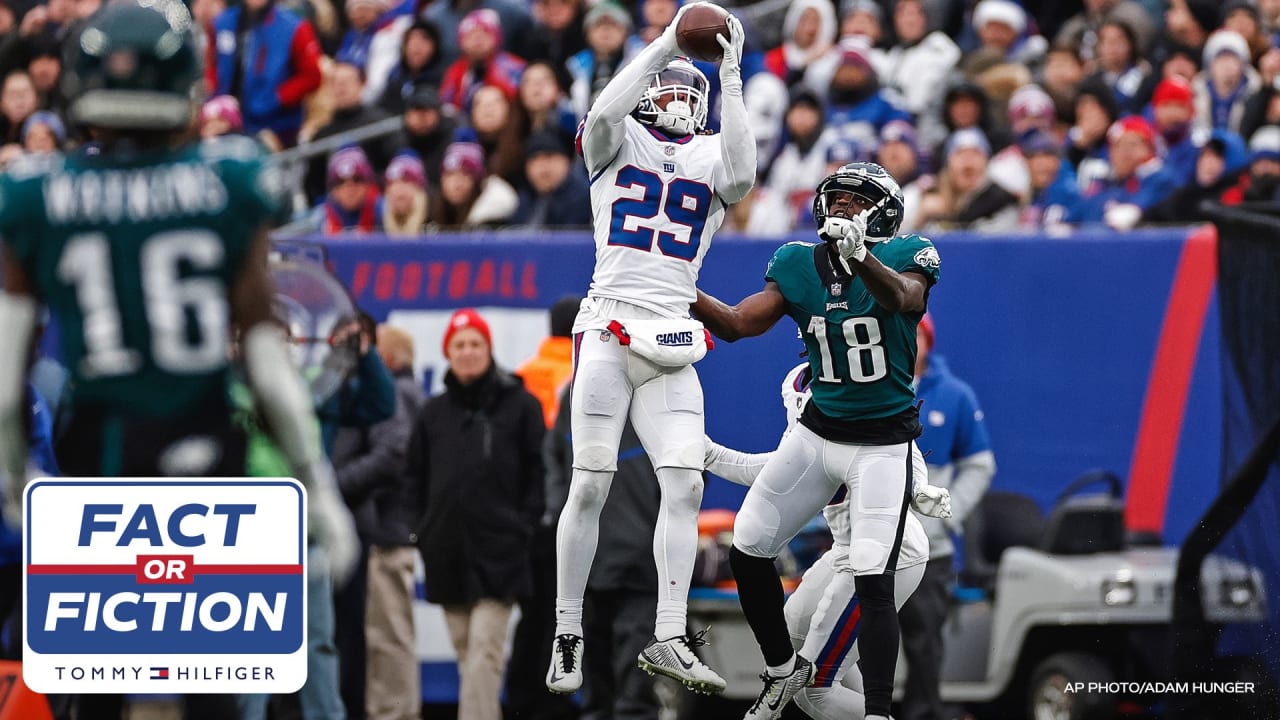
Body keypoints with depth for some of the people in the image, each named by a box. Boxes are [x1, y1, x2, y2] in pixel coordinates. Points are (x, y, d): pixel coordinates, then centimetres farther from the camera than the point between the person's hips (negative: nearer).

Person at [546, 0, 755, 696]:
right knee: (590, 485, -4)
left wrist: (731, 77, -10)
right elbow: (604, 113, -16)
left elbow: (742, 175, -10)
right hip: (608, 326, -3)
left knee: (685, 483, -6)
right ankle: (567, 636, 4)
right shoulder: (619, 142, 8)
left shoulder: (711, 155, 13)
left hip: (672, 342, 3)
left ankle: (668, 638, -2)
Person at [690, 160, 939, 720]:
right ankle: (782, 671, 28)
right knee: (747, 553, 7)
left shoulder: (905, 257, -12)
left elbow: (899, 298, -34)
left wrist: (859, 255, -55)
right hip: (818, 435, 5)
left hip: (883, 446, -5)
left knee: (873, 583, -15)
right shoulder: (798, 265, 1)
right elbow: (738, 323, -5)